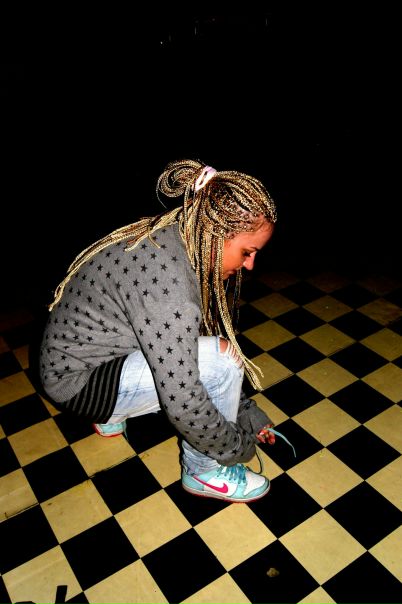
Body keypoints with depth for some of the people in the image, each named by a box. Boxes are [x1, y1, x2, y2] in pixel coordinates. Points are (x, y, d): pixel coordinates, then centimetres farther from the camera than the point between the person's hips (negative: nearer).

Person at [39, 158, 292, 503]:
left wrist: (248, 413, 7)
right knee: (221, 359, -21)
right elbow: (182, 403, -29)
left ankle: (112, 413, 20)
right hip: (78, 382, -9)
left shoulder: (174, 237, -4)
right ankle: (203, 472, 3)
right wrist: (240, 446, -10)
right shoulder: (168, 279, -33)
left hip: (93, 349, 9)